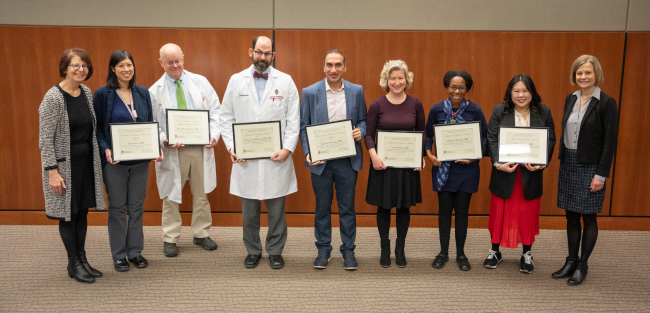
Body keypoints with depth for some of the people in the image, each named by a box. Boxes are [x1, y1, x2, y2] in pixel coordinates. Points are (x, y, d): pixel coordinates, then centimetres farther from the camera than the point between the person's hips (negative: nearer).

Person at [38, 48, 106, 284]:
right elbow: (45, 138, -15)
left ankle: (82, 259, 25)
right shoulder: (53, 97, -14)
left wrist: (100, 154, 12)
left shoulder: (87, 92, 6)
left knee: (83, 211, 13)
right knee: (68, 213, 4)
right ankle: (74, 264, 17)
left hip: (87, 161, 6)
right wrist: (52, 171, -18)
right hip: (64, 164, -6)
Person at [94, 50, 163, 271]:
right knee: (117, 207, 7)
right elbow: (96, 128, -3)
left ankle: (135, 251, 24)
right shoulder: (102, 94, -5)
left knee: (137, 206, 11)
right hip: (115, 161, -3)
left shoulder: (143, 93, 6)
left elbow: (151, 124, 10)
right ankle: (119, 255, 20)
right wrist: (105, 150, -19)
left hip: (140, 160, 3)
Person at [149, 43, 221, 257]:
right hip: (173, 151, -1)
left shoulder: (200, 82, 6)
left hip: (201, 148, 2)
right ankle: (170, 239, 21)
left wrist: (214, 135, -10)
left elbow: (215, 110, 5)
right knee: (171, 197, 7)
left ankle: (201, 234, 27)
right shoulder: (155, 91, 2)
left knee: (201, 194, 11)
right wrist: (164, 141, -16)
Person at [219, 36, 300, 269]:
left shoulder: (285, 81, 5)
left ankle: (275, 251, 22)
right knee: (249, 209, 9)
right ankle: (253, 251, 25)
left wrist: (287, 148, -10)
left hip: (276, 157, -1)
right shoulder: (236, 80, 8)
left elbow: (293, 119, 1)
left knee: (276, 208, 6)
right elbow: (226, 118, 8)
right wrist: (231, 147, -4)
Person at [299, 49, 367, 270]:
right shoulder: (310, 92, -1)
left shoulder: (357, 91, 3)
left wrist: (360, 131, -13)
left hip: (348, 160, 1)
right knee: (322, 207, 10)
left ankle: (348, 250, 22)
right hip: (320, 160, -1)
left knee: (347, 207, 9)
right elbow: (303, 126, 1)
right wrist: (307, 152, -12)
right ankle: (323, 249, 25)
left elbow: (363, 119, 10)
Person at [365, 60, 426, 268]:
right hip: (384, 163, -1)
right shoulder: (377, 105, -4)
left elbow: (422, 133, 8)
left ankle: (400, 249, 25)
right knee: (384, 206, 7)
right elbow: (369, 134, -2)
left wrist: (422, 157, -5)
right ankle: (385, 248, 24)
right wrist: (373, 156, -17)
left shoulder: (415, 104, 1)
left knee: (404, 206, 9)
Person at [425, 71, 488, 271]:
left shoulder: (475, 110, -2)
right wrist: (429, 154, -9)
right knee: (444, 209, 7)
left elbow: (485, 137, 2)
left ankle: (461, 254, 23)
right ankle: (443, 252, 23)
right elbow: (428, 135, 7)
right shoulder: (437, 110, 0)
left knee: (462, 210, 8)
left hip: (466, 168, 0)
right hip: (443, 167, 1)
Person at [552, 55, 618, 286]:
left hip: (590, 167, -5)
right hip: (568, 165, 6)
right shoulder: (570, 99, 8)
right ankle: (571, 261, 23)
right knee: (571, 215, 12)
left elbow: (610, 141, -11)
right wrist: (561, 160, 10)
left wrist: (601, 175, -14)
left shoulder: (606, 103, -10)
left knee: (588, 217, 5)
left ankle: (582, 265, 17)